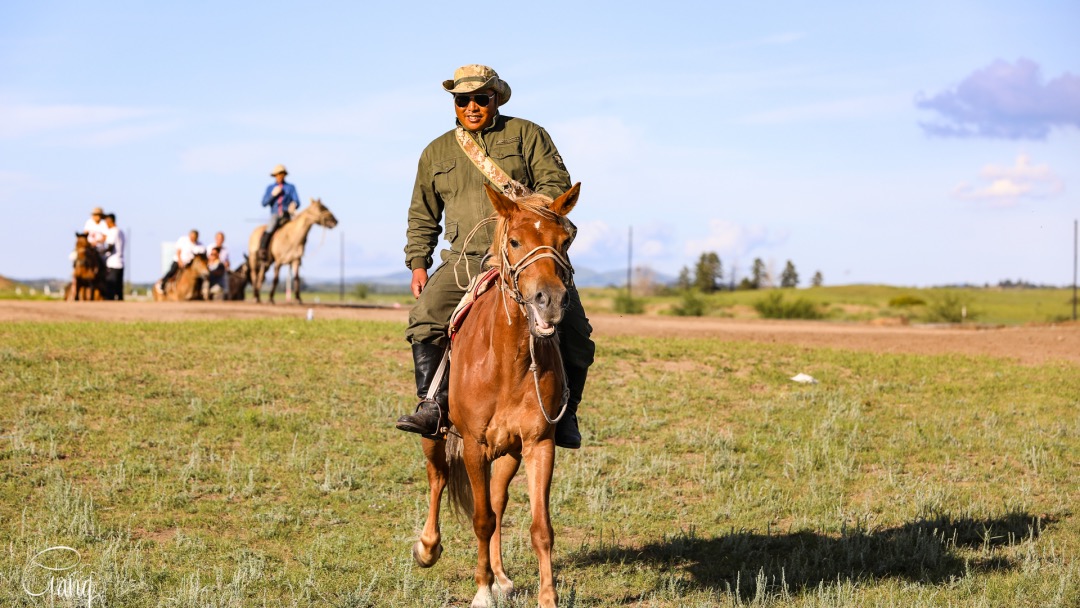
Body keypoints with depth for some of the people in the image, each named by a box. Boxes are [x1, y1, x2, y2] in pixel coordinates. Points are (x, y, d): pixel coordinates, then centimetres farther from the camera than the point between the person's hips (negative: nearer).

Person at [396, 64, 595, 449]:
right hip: (468, 261, 2)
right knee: (426, 315, -24)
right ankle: (432, 406, -20)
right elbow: (422, 217, 24)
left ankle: (565, 415, 0)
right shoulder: (436, 153, 19)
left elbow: (556, 182, 0)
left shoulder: (527, 135, 10)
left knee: (573, 332, -17)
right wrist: (417, 263, 11)